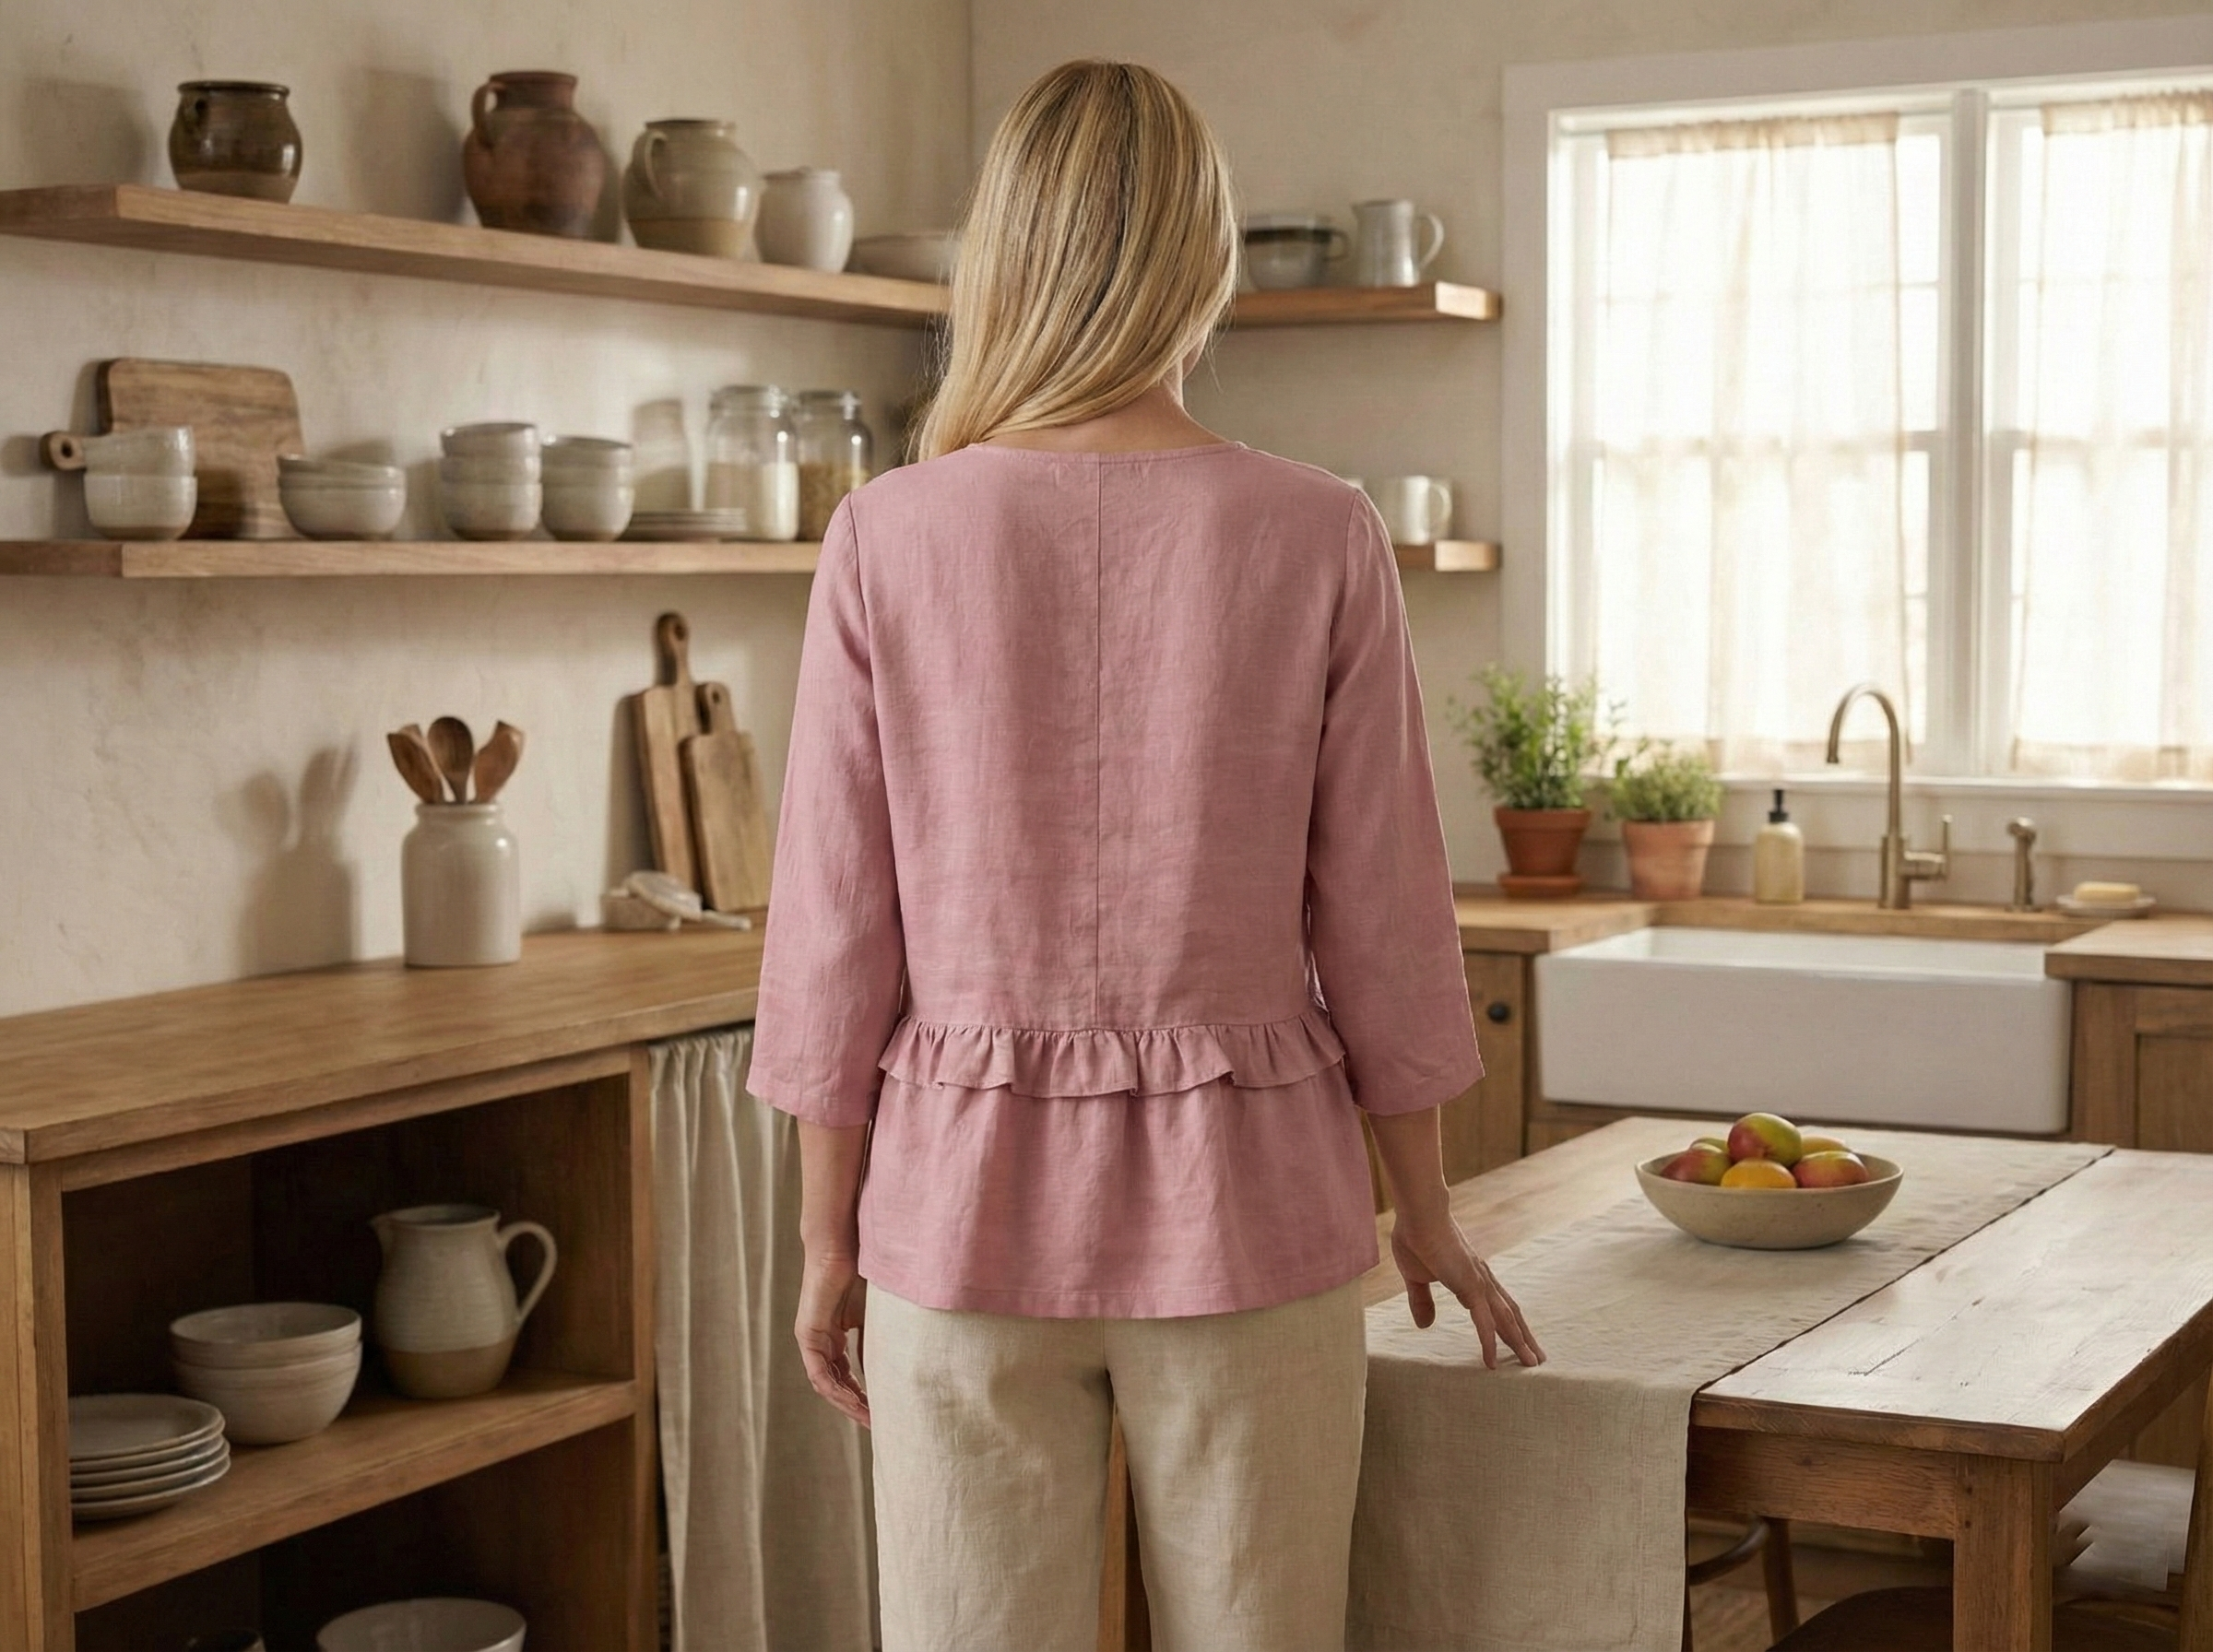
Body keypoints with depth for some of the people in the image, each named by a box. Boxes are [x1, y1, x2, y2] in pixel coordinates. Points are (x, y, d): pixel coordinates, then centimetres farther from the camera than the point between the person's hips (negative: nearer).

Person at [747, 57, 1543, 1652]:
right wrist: (1427, 1214, 11)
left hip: (972, 1204, 0)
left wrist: (828, 1235, 7)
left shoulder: (893, 538, -7)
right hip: (1244, 1204, 0)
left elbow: (837, 930, -4)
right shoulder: (1320, 541, -7)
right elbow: (1379, 924, -2)